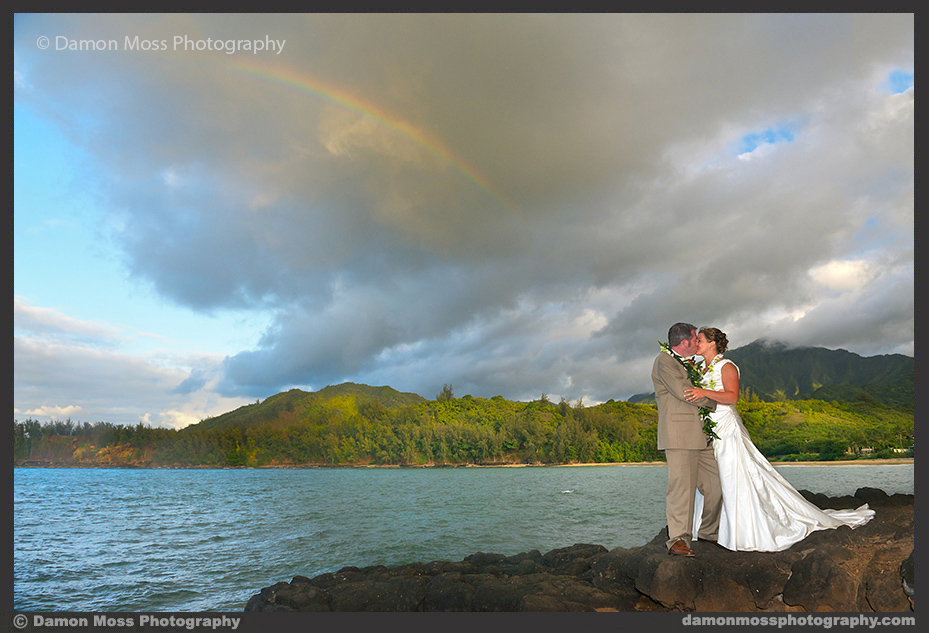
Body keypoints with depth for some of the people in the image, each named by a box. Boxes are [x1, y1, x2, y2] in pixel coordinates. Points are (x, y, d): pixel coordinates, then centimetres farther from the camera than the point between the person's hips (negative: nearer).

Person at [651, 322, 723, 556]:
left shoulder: (686, 363, 23)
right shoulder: (664, 362, -6)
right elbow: (684, 391, -15)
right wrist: (714, 401, -2)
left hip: (701, 436, 9)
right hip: (679, 435, -9)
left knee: (715, 485, 8)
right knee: (682, 486, -11)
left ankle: (707, 531, 26)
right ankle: (678, 540, -5)